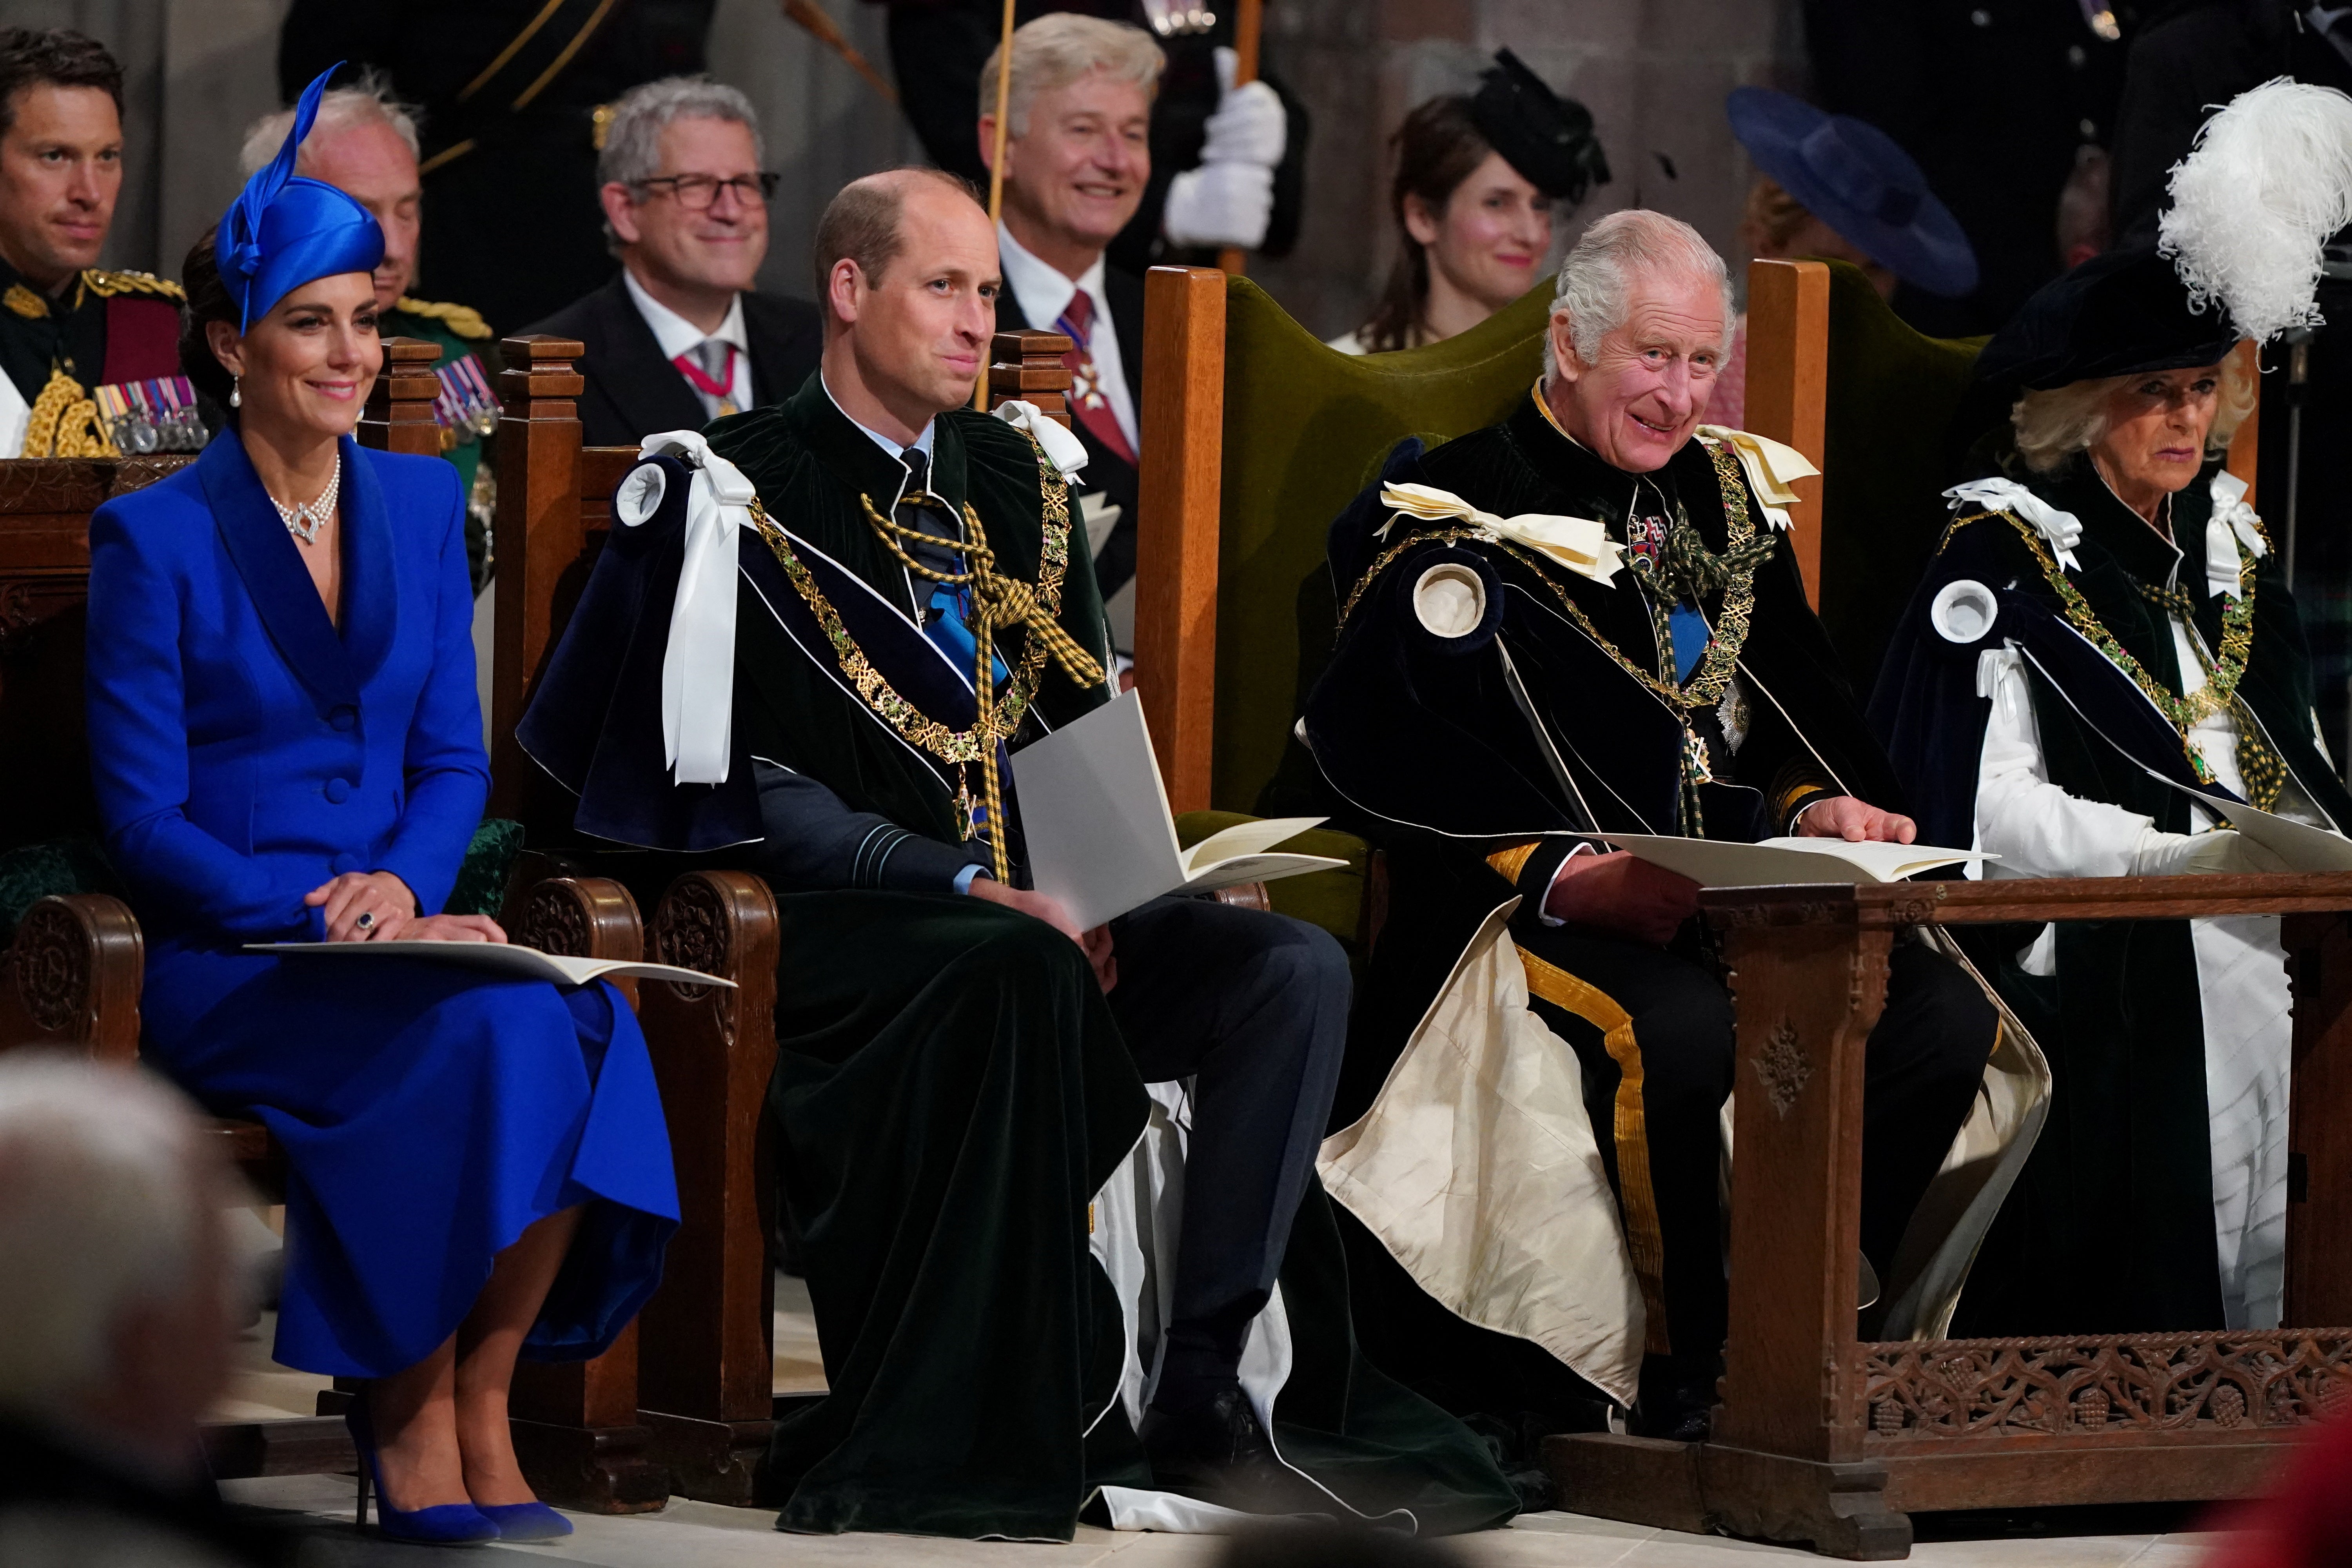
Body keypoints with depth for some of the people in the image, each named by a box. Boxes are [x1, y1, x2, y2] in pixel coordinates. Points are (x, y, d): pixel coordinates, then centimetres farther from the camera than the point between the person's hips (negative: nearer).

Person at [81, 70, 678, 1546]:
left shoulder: (424, 504, 13)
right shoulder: (156, 538, -3)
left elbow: (455, 759, 12)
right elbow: (146, 818, -6)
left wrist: (404, 886, -9)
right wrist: (315, 919, -19)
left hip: (395, 932, 4)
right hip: (221, 967, -4)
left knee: (584, 1023, -28)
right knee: (478, 1038, -32)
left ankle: (481, 1403, -18)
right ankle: (411, 1425, -18)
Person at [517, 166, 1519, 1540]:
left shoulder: (1017, 480, 19)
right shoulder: (750, 492, -1)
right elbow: (764, 788, -9)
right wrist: (975, 888, -19)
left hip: (1042, 906, 6)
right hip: (852, 915, -6)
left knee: (1295, 970, -19)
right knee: (1021, 977, -39)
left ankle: (1194, 1389, -22)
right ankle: (960, 1440, -36)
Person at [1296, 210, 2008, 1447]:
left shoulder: (1728, 498, 19)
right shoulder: (1460, 521, -3)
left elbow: (1793, 697, 25)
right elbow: (1383, 747, -14)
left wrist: (1819, 802, 1)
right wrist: (1570, 874, -24)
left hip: (1741, 893, 6)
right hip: (1532, 912, -6)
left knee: (1940, 1015, -20)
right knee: (1679, 1032, -37)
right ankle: (1684, 1380, -20)